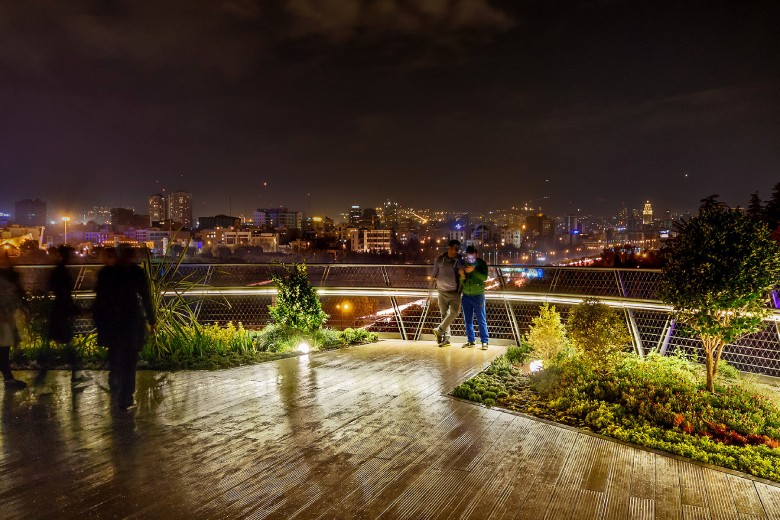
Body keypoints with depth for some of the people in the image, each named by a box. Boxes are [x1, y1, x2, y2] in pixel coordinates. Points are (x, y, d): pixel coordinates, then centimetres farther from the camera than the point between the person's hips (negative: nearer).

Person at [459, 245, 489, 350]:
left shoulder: (481, 263, -7)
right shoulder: (462, 263, 0)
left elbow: (484, 277, -20)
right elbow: (459, 281, 4)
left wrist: (474, 270, -30)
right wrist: (461, 275, -18)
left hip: (478, 295, -4)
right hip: (466, 295, 4)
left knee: (481, 320, 0)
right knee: (468, 320, 9)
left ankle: (484, 341, 7)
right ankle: (471, 341, 19)